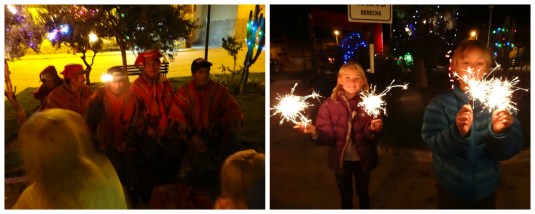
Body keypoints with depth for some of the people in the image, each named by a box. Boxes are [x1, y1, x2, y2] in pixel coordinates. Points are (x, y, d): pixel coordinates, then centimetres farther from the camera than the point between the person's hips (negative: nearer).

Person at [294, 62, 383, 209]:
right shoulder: (329, 105, -11)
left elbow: (371, 136, -13)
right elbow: (328, 136, -15)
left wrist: (373, 129, -36)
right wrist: (315, 132, -36)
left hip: (362, 159, 0)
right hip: (341, 160, 0)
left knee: (363, 193, 21)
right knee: (346, 196, 18)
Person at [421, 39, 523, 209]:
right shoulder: (440, 104, -9)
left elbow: (507, 151, -11)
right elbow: (436, 145, -21)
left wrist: (499, 133, -32)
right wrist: (457, 132, -40)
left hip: (486, 190, 2)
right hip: (451, 190, -2)